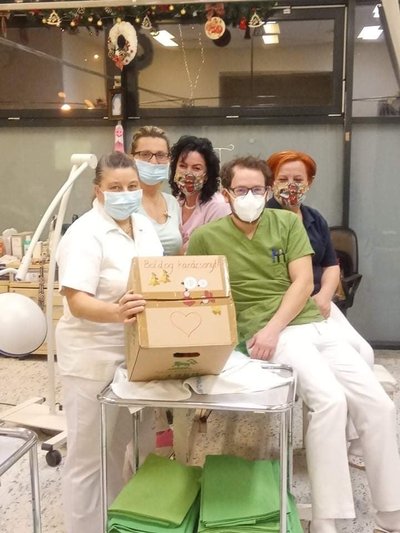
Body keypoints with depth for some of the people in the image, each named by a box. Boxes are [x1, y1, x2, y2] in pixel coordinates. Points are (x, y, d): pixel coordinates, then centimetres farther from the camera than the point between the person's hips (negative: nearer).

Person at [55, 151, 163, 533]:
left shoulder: (145, 226, 6)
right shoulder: (85, 234, -18)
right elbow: (78, 302, -26)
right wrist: (117, 313, -43)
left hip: (137, 351, 8)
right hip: (94, 357, -8)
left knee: (119, 444, 22)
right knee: (89, 454, 6)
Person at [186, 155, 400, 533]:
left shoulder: (288, 222, 9)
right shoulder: (206, 237, 2)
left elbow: (303, 282, 1)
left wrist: (274, 327, -14)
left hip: (314, 324, 5)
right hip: (265, 331, -4)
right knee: (330, 399, -28)